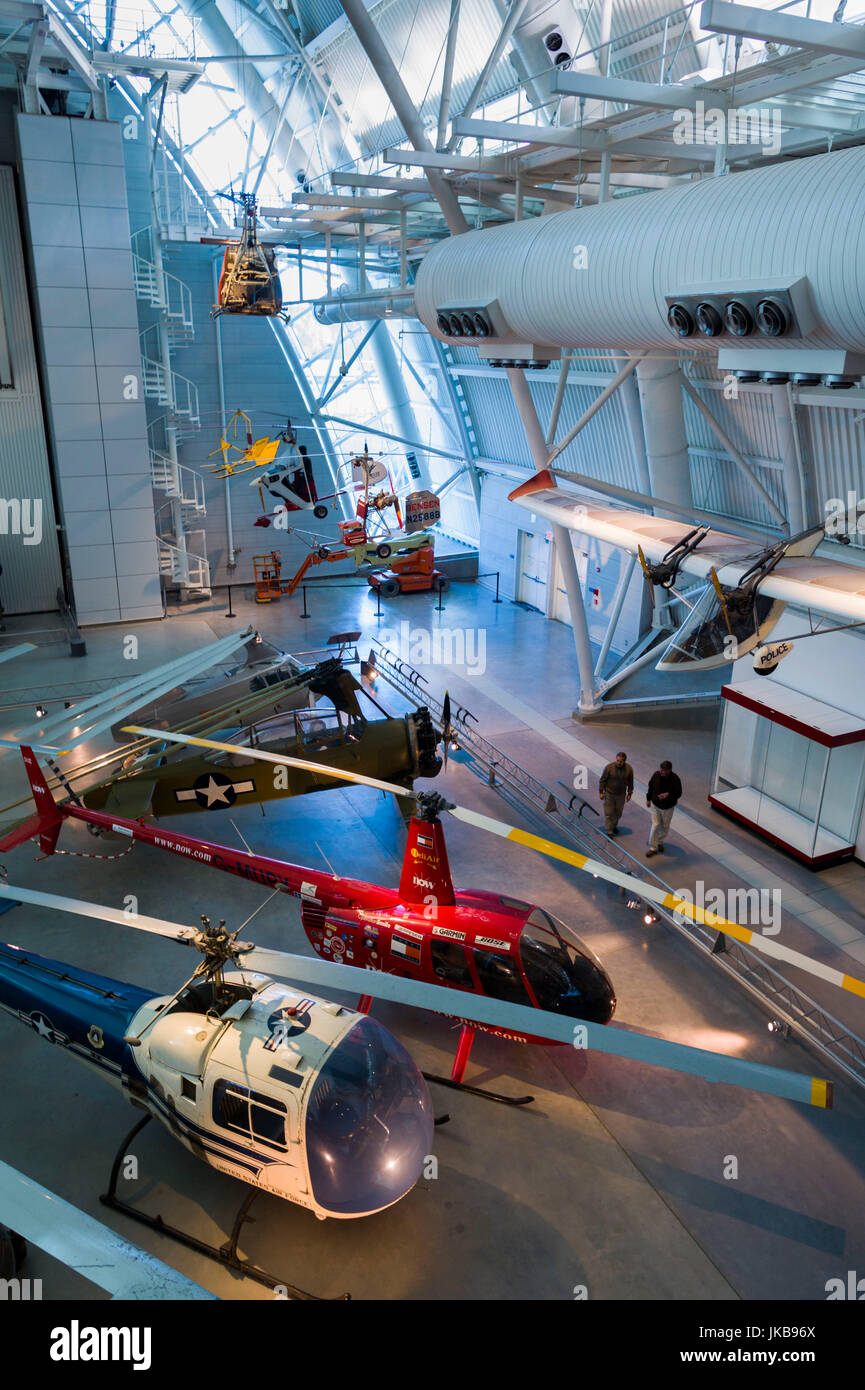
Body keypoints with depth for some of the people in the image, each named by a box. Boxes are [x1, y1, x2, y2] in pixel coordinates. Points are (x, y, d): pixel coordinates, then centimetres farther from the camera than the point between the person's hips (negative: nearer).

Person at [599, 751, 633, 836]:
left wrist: (629, 794, 4)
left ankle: (614, 826, 44)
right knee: (609, 813, 2)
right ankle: (609, 832, 14)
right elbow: (602, 780, -10)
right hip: (609, 794, -3)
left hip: (621, 794, 3)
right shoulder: (609, 767, -22)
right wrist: (601, 792, -8)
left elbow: (630, 782, 0)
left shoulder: (629, 769, -15)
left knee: (618, 813, 19)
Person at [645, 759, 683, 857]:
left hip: (668, 807, -1)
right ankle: (652, 848, 11)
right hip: (655, 805, 1)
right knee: (655, 825, 1)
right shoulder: (656, 775, -17)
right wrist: (648, 799, 8)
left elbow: (678, 793, -14)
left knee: (665, 826, 19)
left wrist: (668, 795, -32)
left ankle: (660, 842, 44)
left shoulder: (675, 779, -25)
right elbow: (650, 787, 0)